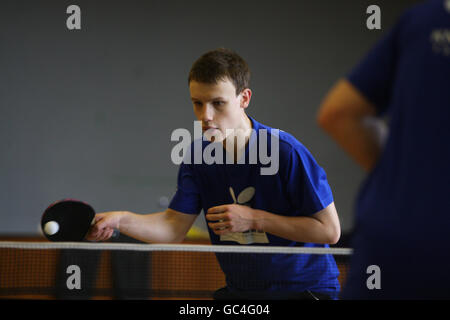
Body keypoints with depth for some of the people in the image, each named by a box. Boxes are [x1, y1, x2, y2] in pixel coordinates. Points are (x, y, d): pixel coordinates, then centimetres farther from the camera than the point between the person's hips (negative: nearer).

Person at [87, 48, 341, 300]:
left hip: (305, 287, -5)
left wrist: (254, 219, -21)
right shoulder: (198, 155, -2)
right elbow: (175, 225, -2)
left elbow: (329, 230, -16)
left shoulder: (285, 151, -19)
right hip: (240, 289, 5)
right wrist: (120, 220, -20)